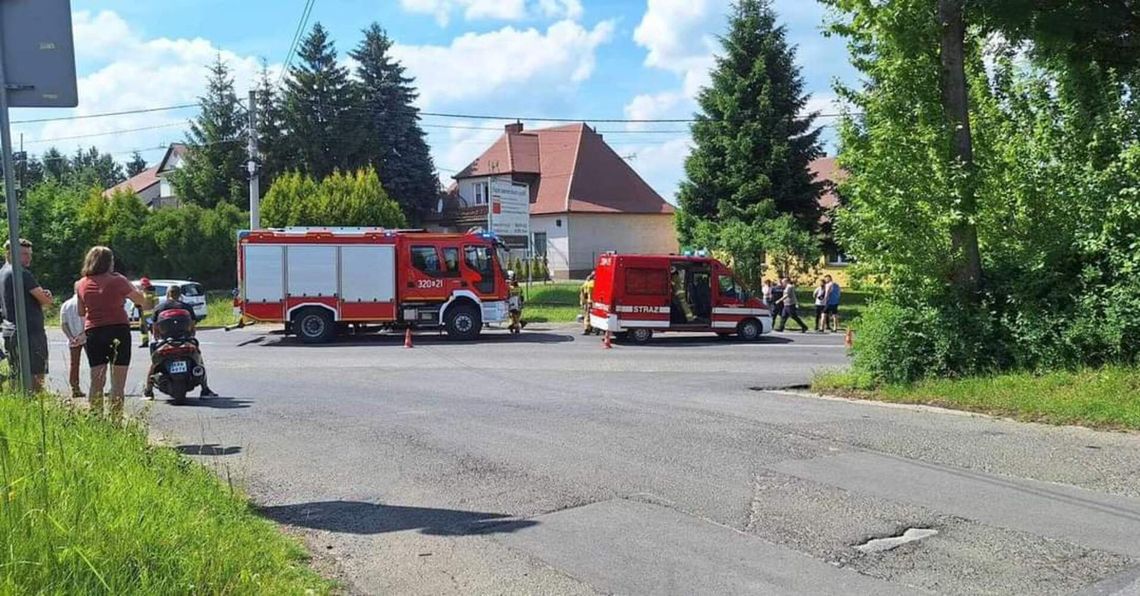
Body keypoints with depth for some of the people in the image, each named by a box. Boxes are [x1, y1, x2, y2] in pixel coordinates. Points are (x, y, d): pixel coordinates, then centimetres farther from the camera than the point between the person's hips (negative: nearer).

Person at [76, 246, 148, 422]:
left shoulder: (81, 284, 5)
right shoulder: (117, 281, -8)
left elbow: (81, 312, 15)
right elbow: (141, 300, 2)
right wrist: (129, 284, 13)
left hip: (93, 333, 4)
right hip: (118, 331, -4)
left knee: (96, 382, 10)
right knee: (118, 382, 0)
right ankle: (116, 419, -2)